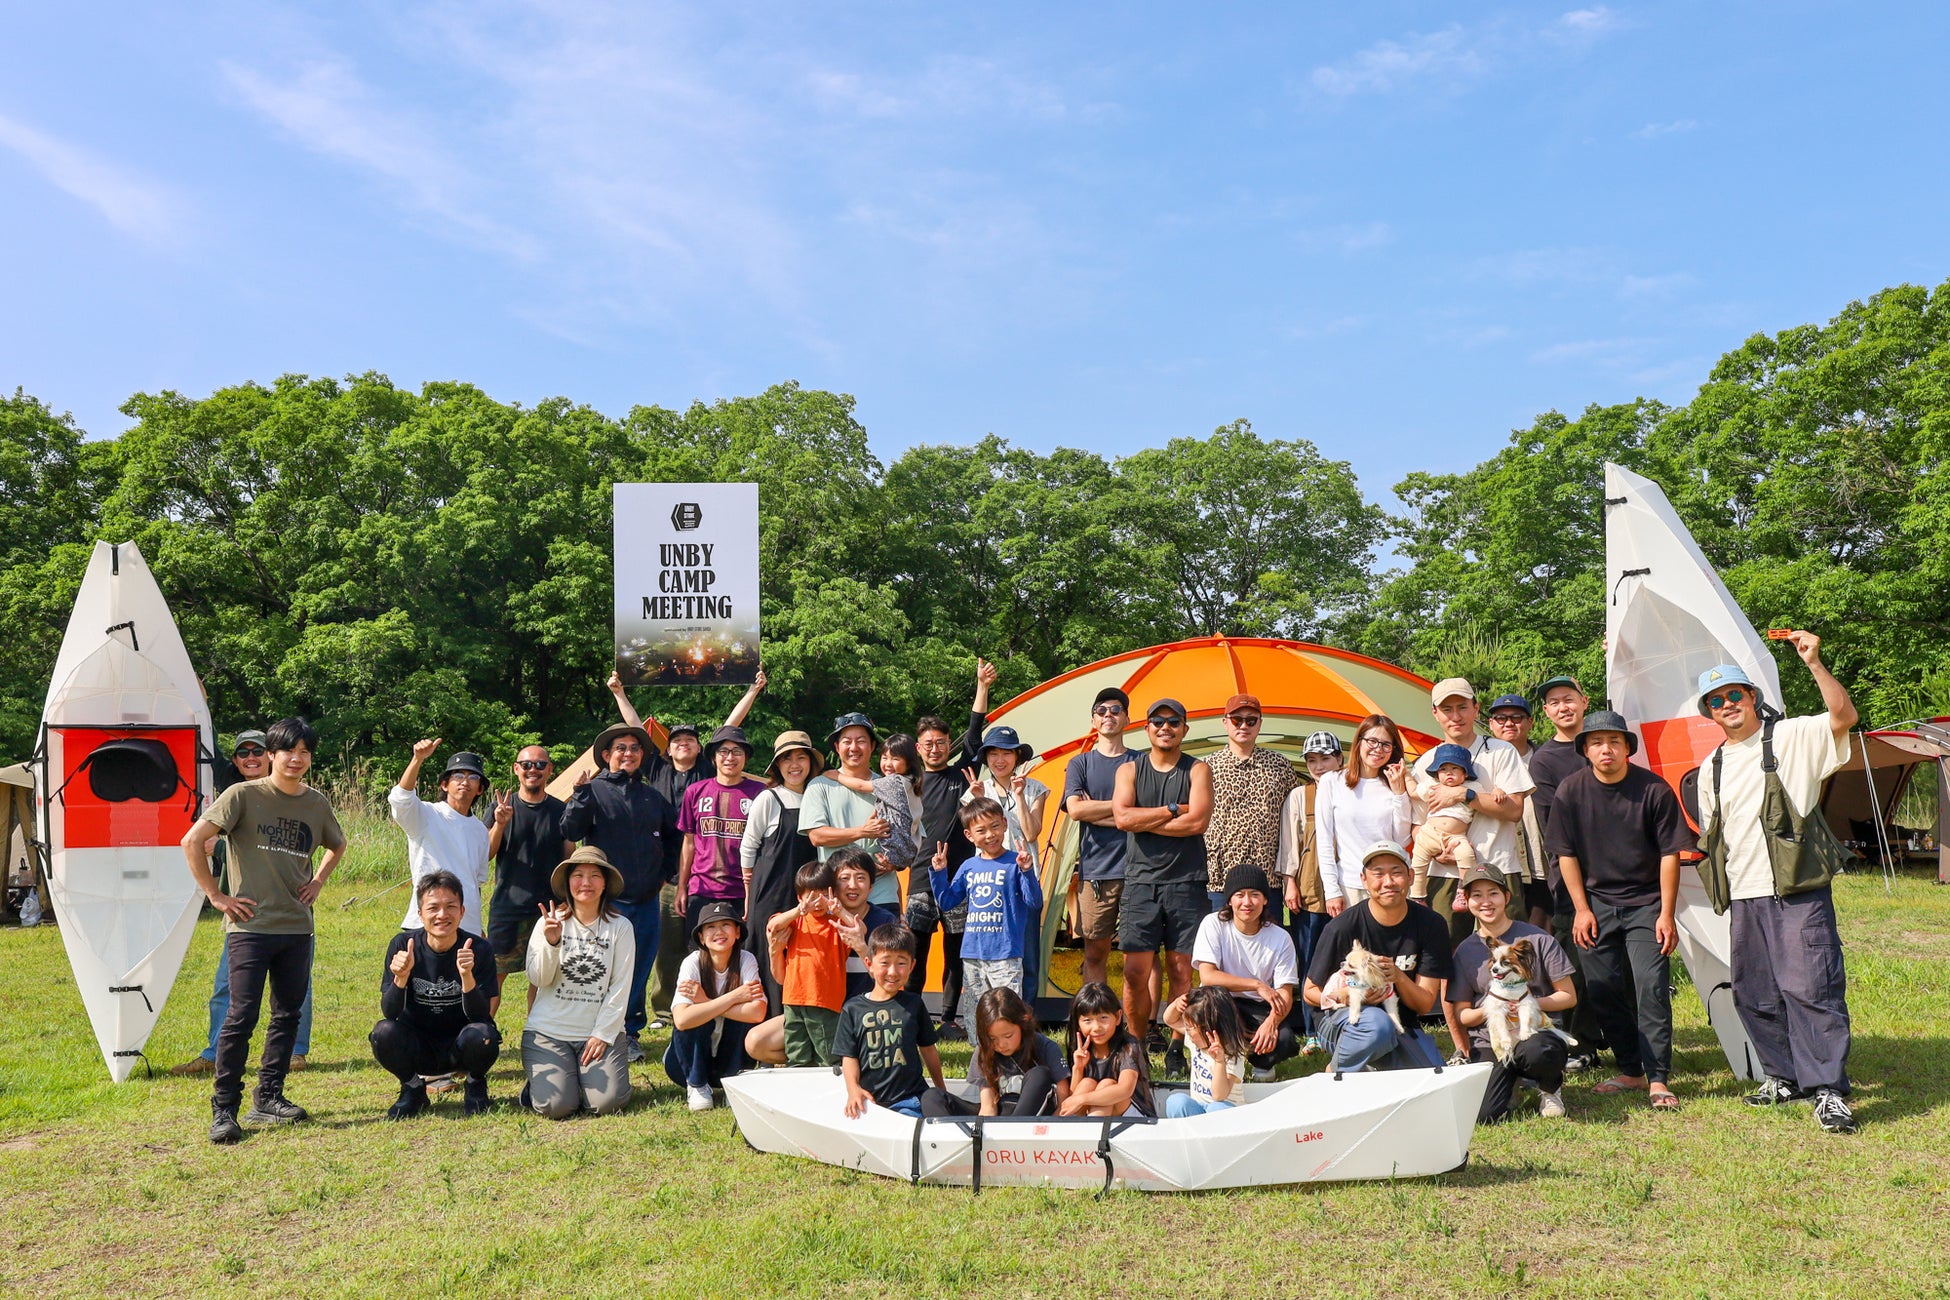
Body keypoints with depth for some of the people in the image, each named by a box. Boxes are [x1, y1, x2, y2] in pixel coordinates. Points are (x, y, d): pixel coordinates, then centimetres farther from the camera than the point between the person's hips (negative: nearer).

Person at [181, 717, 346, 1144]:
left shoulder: (317, 804, 9)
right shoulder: (243, 795, -6)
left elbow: (338, 845, 29)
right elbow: (193, 842, -8)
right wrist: (215, 895, -8)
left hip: (297, 928, 5)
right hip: (250, 926, -5)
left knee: (288, 1014, 10)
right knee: (242, 1015, -8)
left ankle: (268, 1098, 21)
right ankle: (224, 1108, 2)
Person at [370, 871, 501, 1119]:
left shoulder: (479, 949, -13)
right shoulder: (402, 945, -11)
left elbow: (481, 1016, -18)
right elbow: (389, 1013, -14)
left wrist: (467, 976, -35)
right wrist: (401, 977, -33)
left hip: (459, 1047, -1)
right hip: (418, 1048, 1)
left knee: (481, 1035, -32)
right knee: (383, 1032, -28)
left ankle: (476, 1086, 3)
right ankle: (413, 1089, 3)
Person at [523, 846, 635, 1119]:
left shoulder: (621, 927, -1)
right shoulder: (550, 923, 0)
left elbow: (621, 987, -3)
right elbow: (538, 980, -6)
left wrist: (603, 1034, -9)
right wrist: (550, 943, -22)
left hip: (602, 1032, 1)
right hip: (549, 1031, 0)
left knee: (608, 1103, -17)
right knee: (556, 1107, -18)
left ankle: (590, 1076, 17)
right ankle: (539, 1084, 18)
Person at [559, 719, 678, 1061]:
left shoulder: (652, 796, 14)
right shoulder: (594, 790, -1)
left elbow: (674, 834, 25)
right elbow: (570, 832, -14)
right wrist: (580, 795, -27)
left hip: (647, 900, 5)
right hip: (608, 900, -5)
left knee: (639, 969, 9)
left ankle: (629, 1032, 21)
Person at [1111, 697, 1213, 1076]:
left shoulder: (1197, 771, 6)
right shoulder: (1129, 770, 10)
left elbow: (1198, 821, -11)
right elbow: (1123, 818, -8)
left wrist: (1145, 821, -7)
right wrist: (1174, 810, -10)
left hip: (1186, 882, -1)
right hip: (1141, 881, 1)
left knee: (1182, 971, 1)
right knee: (1136, 973, -3)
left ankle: (1176, 1048, 12)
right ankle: (1138, 1046, 10)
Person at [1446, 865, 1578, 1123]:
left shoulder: (1537, 939, 1)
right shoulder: (1465, 951, 7)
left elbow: (1569, 997, 2)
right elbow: (1461, 1014, 9)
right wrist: (1487, 1010, -13)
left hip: (1538, 1029, -1)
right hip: (1489, 1042, 2)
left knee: (1536, 1053, -40)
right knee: (1484, 1115, -23)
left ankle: (1551, 1086, -1)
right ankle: (1511, 1077, 13)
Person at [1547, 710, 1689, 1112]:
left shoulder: (1654, 790, -9)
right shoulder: (1571, 791, -4)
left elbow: (1670, 853, -5)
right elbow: (1566, 853, 3)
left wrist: (1666, 914, -8)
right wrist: (1582, 909, -1)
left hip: (1646, 904, -2)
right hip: (1597, 904, 3)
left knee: (1651, 989, -10)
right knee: (1604, 992, 4)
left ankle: (1658, 1080, -3)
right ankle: (1630, 1072, 18)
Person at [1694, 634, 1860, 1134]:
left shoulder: (1792, 737, 2)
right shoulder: (1711, 768, 19)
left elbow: (1844, 716, -17)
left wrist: (1814, 662, -23)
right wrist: (1698, 849, 9)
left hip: (1797, 890, -6)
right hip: (1743, 893, 6)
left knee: (1809, 986, -11)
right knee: (1752, 994, 9)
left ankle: (1829, 1089, -5)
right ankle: (1785, 1076, 23)